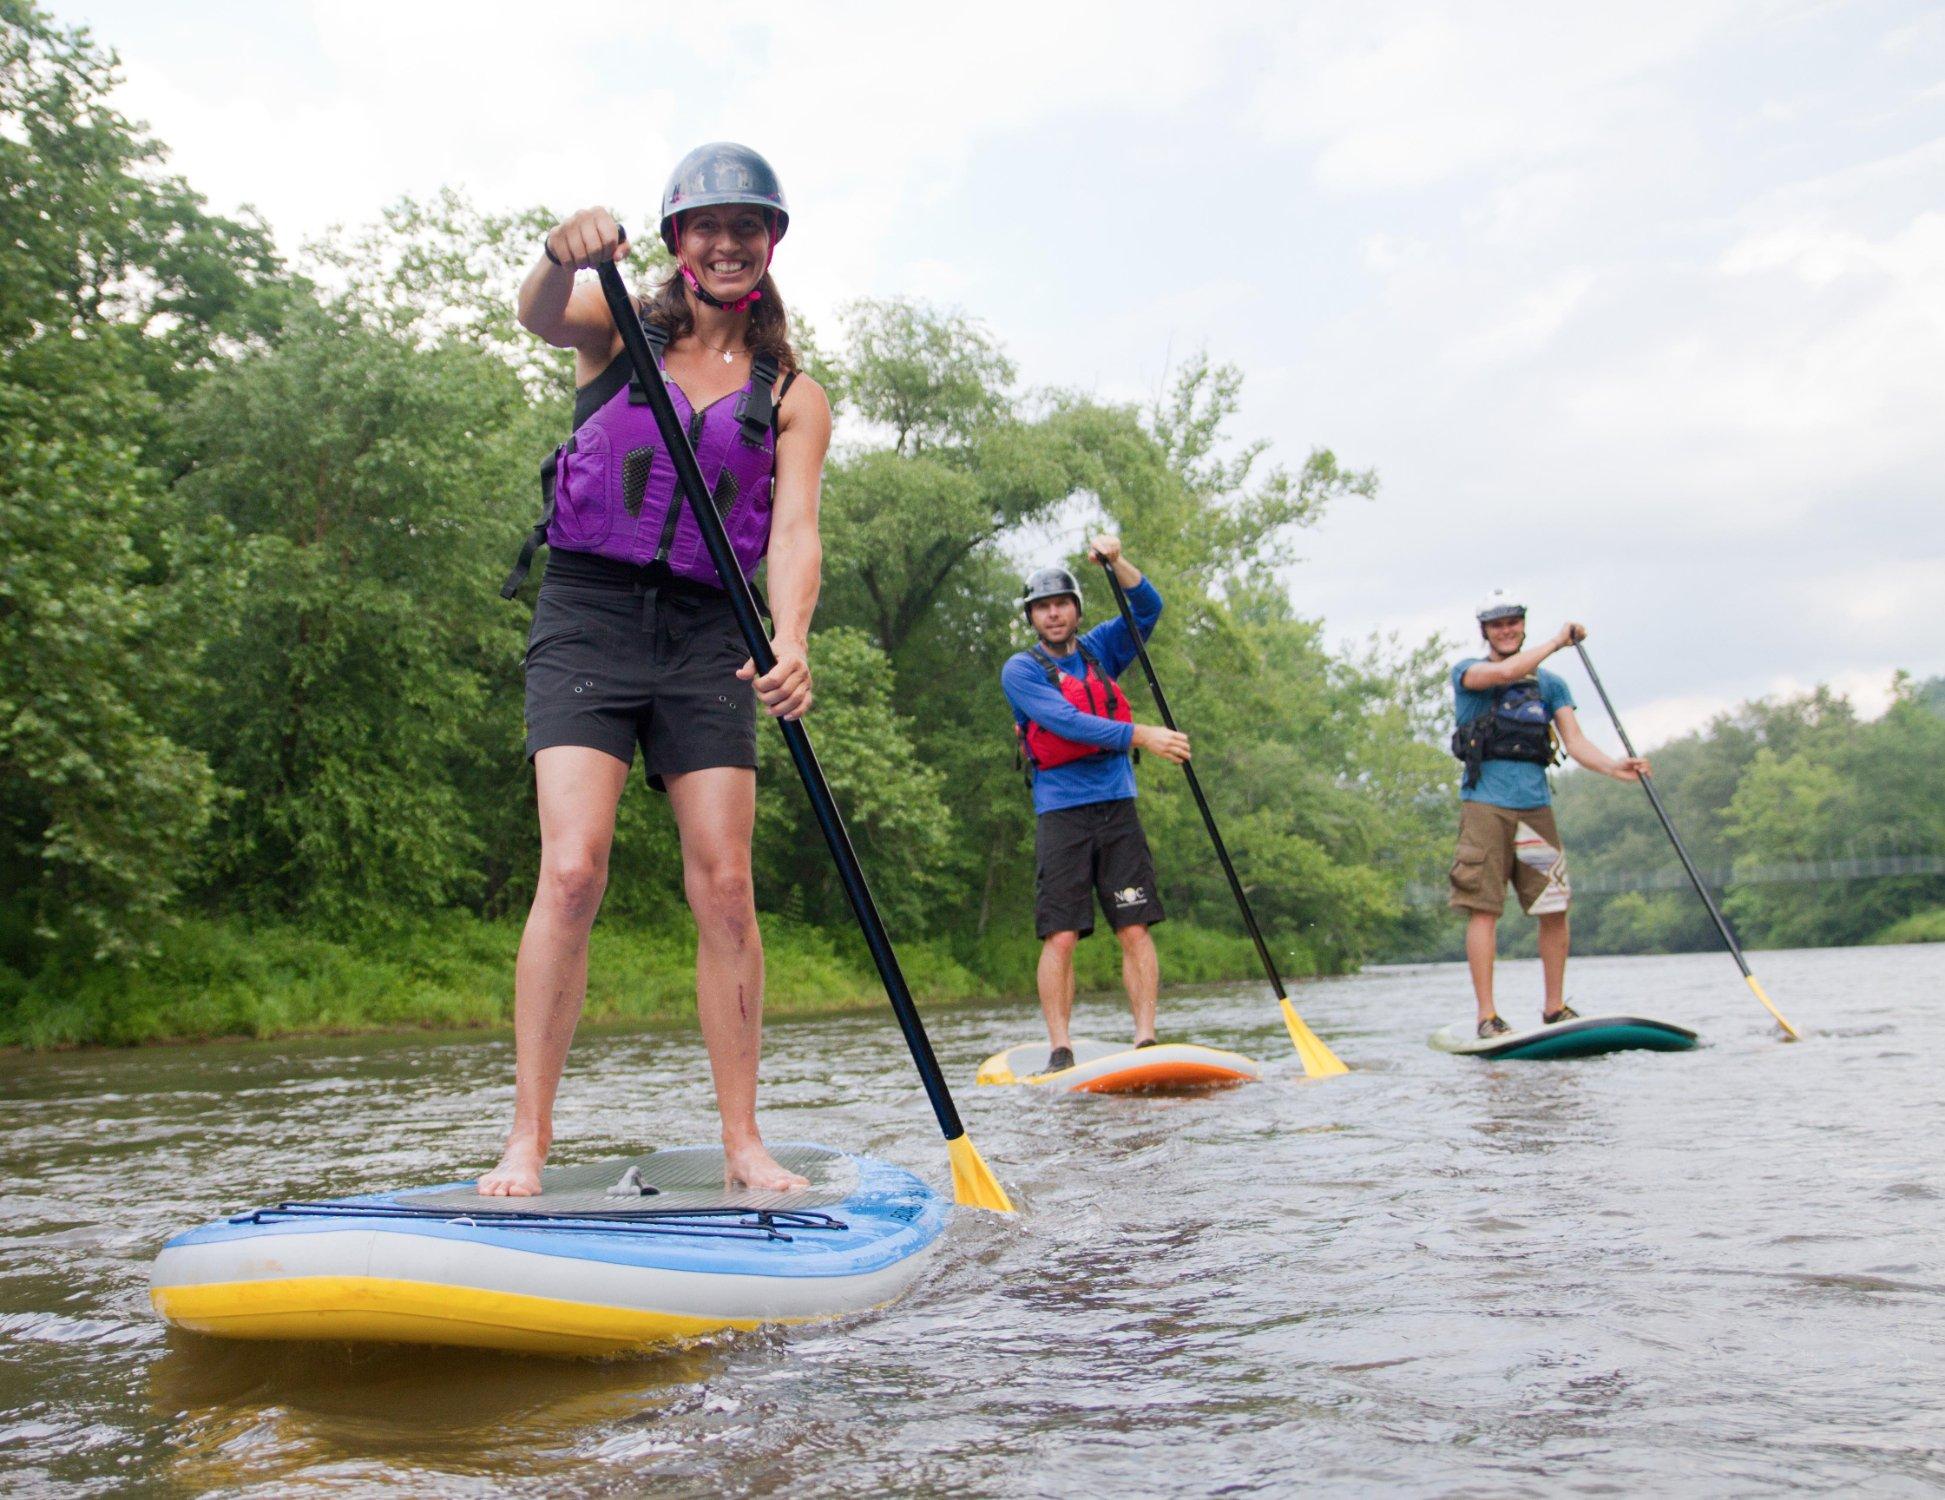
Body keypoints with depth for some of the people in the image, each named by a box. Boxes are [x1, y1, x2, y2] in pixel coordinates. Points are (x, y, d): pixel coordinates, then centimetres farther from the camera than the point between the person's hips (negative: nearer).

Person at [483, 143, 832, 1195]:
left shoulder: (791, 396, 9)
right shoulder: (617, 331, 9)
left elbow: (795, 532, -5)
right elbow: (539, 315, -14)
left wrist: (789, 639, -25)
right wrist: (564, 254, -38)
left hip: (706, 634, 2)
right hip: (588, 612, -1)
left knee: (724, 884, -4)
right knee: (572, 870, -14)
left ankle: (742, 1145, 4)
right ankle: (527, 1142, -9)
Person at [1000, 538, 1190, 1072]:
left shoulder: (1099, 650, 16)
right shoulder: (1020, 670, 1)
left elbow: (1147, 609, 7)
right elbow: (1068, 722, -12)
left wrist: (1116, 561, -8)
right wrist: (1142, 735, -19)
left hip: (1117, 808, 4)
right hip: (1062, 813, -3)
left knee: (1135, 929, -4)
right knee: (1060, 937, -8)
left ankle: (1146, 1040, -4)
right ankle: (1060, 1049, -4)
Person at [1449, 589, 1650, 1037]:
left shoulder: (1550, 684, 17)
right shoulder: (1466, 672, 6)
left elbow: (1575, 742, 7)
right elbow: (1505, 672, -17)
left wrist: (1613, 767, -12)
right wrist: (1558, 640, -5)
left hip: (1535, 806, 4)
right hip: (1485, 803, -4)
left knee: (1554, 909, 3)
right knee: (1483, 910, -7)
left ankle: (1555, 1008, 17)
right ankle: (1487, 1017, -4)